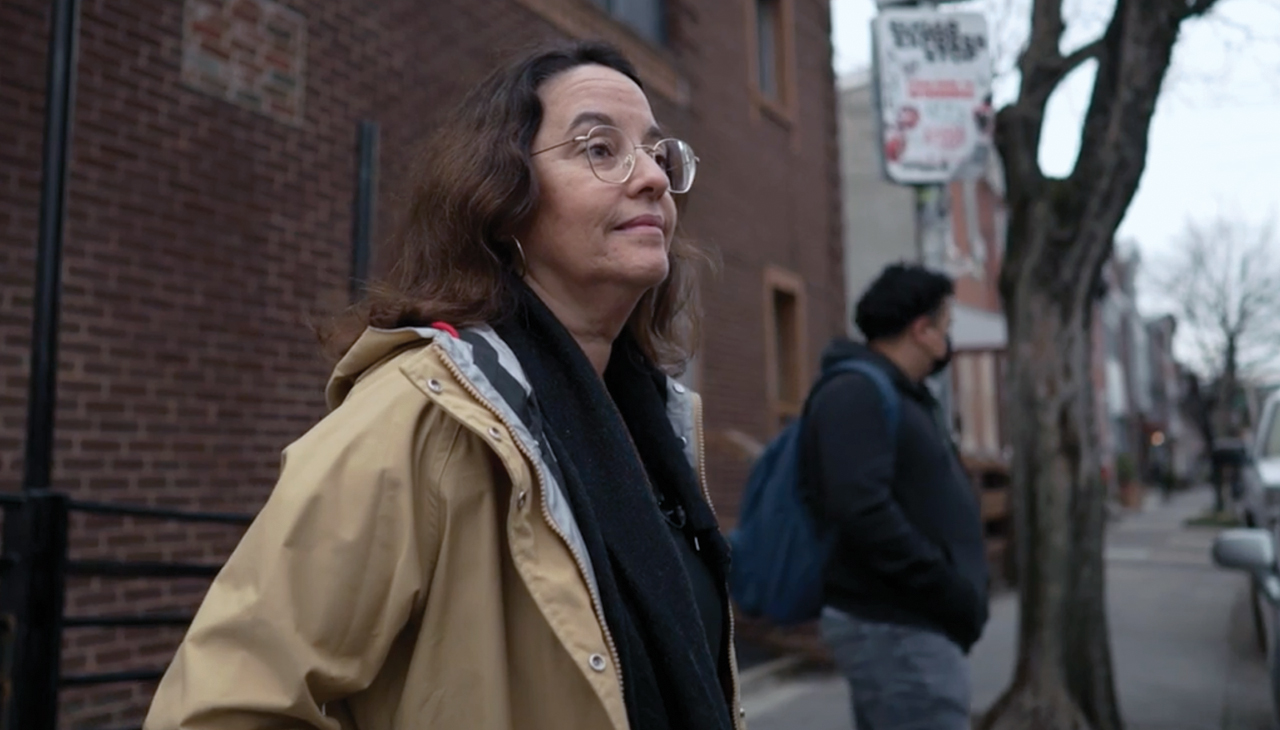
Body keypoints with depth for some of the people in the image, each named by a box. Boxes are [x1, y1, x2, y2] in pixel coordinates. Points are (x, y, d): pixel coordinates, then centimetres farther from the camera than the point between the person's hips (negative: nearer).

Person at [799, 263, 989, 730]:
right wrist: (951, 590, -19)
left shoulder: (901, 394, 17)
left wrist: (965, 589, 7)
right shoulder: (856, 392, -14)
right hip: (894, 628, -10)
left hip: (905, 622, 10)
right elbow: (863, 511, -25)